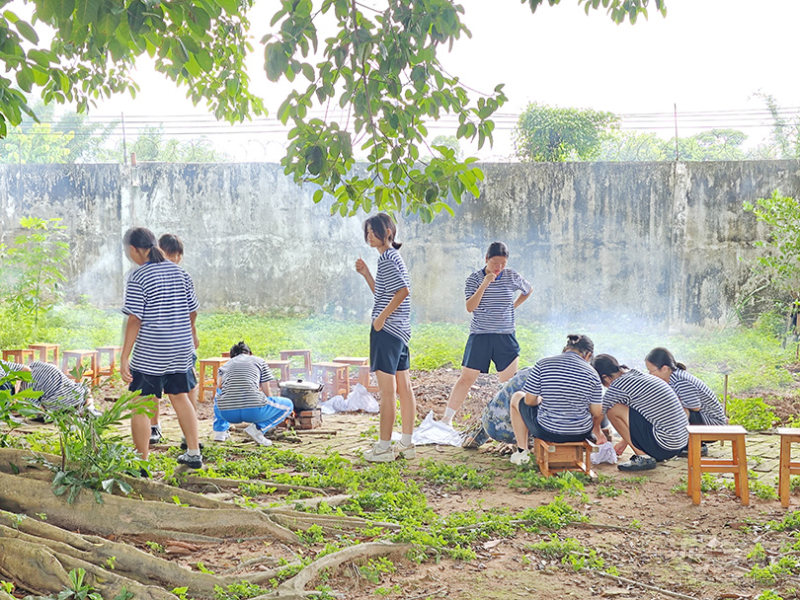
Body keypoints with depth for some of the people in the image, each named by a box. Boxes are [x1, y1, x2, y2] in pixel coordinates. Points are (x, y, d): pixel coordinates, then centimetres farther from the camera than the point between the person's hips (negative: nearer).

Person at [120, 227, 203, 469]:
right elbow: (192, 311, 12)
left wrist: (124, 358, -14)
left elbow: (135, 320, -16)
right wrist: (191, 333, 32)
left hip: (149, 353, -6)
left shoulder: (138, 277, -12)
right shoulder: (179, 272, 6)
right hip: (182, 349, 6)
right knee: (180, 397, 19)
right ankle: (194, 454, 25)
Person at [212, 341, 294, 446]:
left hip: (227, 413, 4)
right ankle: (258, 428, -1)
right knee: (288, 405, 19)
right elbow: (266, 392, 21)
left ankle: (220, 430, 22)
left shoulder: (225, 365, 25)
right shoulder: (260, 361, 20)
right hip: (253, 411, -4)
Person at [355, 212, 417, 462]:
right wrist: (366, 274, 18)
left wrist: (382, 317, -19)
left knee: (387, 390, -6)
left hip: (386, 330, -10)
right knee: (403, 387, 11)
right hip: (400, 331, 10)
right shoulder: (393, 257, 18)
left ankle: (384, 447, -2)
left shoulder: (387, 259, -12)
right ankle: (407, 444, 17)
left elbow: (403, 290, -23)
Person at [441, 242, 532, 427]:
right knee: (467, 378, -3)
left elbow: (528, 290, 23)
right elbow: (470, 307, -16)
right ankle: (447, 418, 2)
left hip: (506, 337, 2)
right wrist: (484, 284, -22)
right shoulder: (474, 279, -4)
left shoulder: (512, 276, 2)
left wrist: (513, 306, 11)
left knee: (509, 381, 1)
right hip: (479, 336, -2)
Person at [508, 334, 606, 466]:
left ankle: (522, 451, 27)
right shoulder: (591, 373, -4)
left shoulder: (542, 364, -7)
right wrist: (598, 432, 20)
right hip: (581, 434, 2)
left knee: (517, 397, 25)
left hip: (547, 432, -2)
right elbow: (597, 413, 0)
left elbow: (529, 401, -6)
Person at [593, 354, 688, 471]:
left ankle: (643, 457, -4)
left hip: (665, 445, -9)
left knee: (613, 410, -9)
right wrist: (625, 441, 33)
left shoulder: (618, 387, -12)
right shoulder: (639, 375, 14)